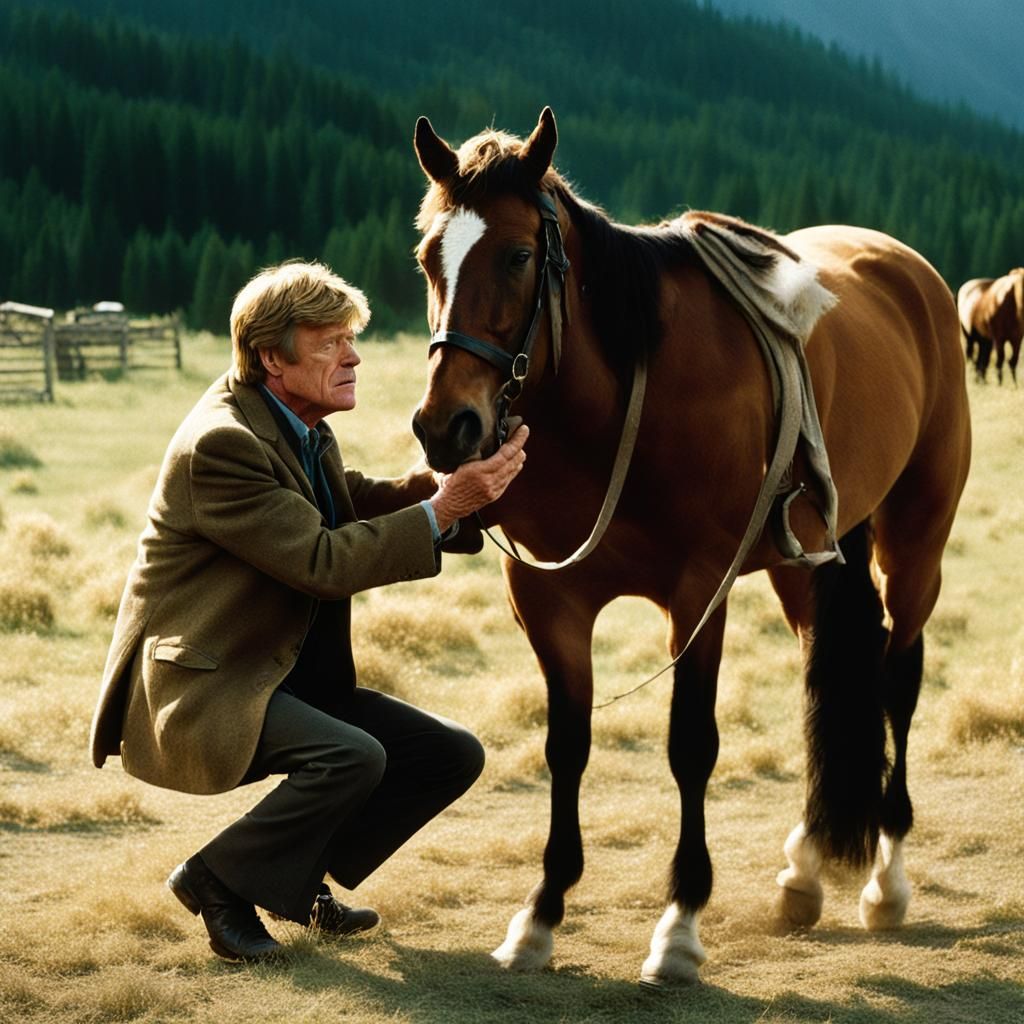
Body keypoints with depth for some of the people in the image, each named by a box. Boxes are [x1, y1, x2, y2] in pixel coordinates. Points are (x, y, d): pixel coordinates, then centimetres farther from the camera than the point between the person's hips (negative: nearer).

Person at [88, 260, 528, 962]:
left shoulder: (302, 429, 9)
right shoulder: (221, 442, -22)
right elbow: (322, 562, -26)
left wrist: (443, 479, -6)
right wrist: (443, 508, -28)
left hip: (294, 675, 10)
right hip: (199, 691, -10)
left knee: (453, 754, 1)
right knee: (350, 756, -33)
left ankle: (300, 876, 15)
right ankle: (218, 881, -10)